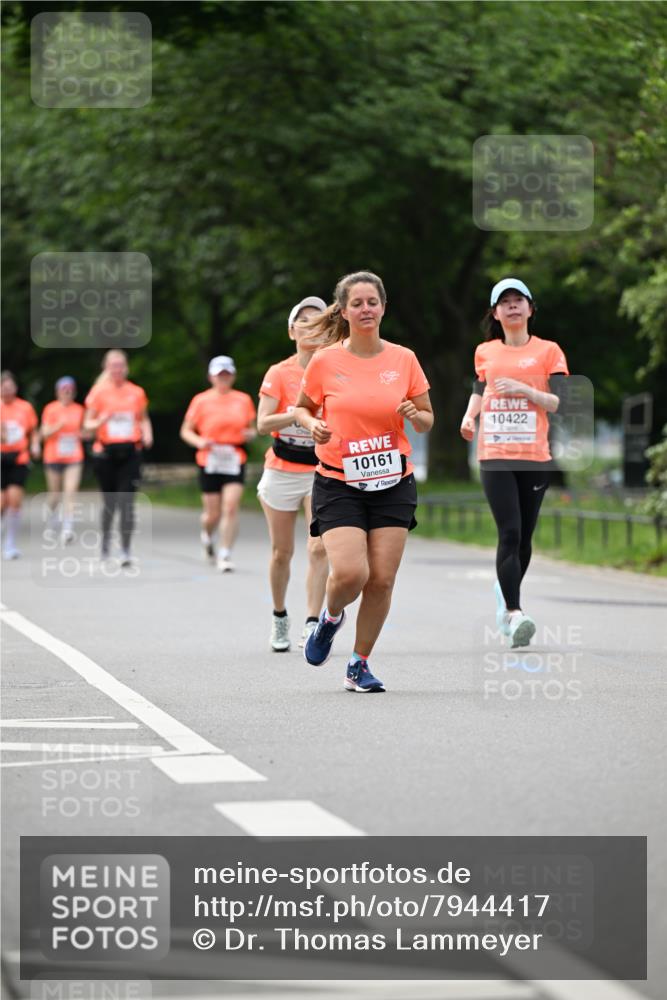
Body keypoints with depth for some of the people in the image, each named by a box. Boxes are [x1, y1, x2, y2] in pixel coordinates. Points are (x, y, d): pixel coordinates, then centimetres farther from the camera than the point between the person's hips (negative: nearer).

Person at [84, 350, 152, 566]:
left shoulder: (137, 393, 6)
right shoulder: (99, 392, 2)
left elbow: (143, 418, 18)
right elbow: (88, 424, 4)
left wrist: (147, 434, -1)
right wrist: (100, 421, -17)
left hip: (130, 452, 0)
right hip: (106, 451, 0)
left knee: (126, 502, -10)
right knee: (109, 502, 9)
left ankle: (125, 551, -8)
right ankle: (105, 539, 35)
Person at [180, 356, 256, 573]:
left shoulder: (243, 400, 7)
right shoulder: (201, 401, 1)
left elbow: (251, 428, 17)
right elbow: (186, 431, 5)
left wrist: (249, 434, -7)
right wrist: (199, 441, -14)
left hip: (235, 462, 1)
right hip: (209, 463, -1)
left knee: (231, 507, -14)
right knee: (213, 512, 4)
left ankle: (225, 555, -8)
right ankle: (207, 535, 40)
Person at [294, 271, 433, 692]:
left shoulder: (404, 359, 1)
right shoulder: (325, 362, -3)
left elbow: (427, 420, 9)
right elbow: (302, 408, 12)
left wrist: (414, 415, -13)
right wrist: (313, 425, -10)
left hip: (393, 482, 2)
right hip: (339, 484, -2)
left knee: (382, 580, -2)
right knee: (349, 573, -17)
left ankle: (360, 665, 15)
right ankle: (331, 617, 19)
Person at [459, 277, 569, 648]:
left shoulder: (547, 351, 5)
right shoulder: (485, 352, 12)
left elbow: (557, 401, -3)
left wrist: (524, 390, -17)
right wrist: (469, 416, 10)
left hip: (535, 456, 0)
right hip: (495, 456, 0)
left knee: (524, 537, 7)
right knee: (510, 533, -15)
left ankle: (505, 593, 34)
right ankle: (515, 613, -18)